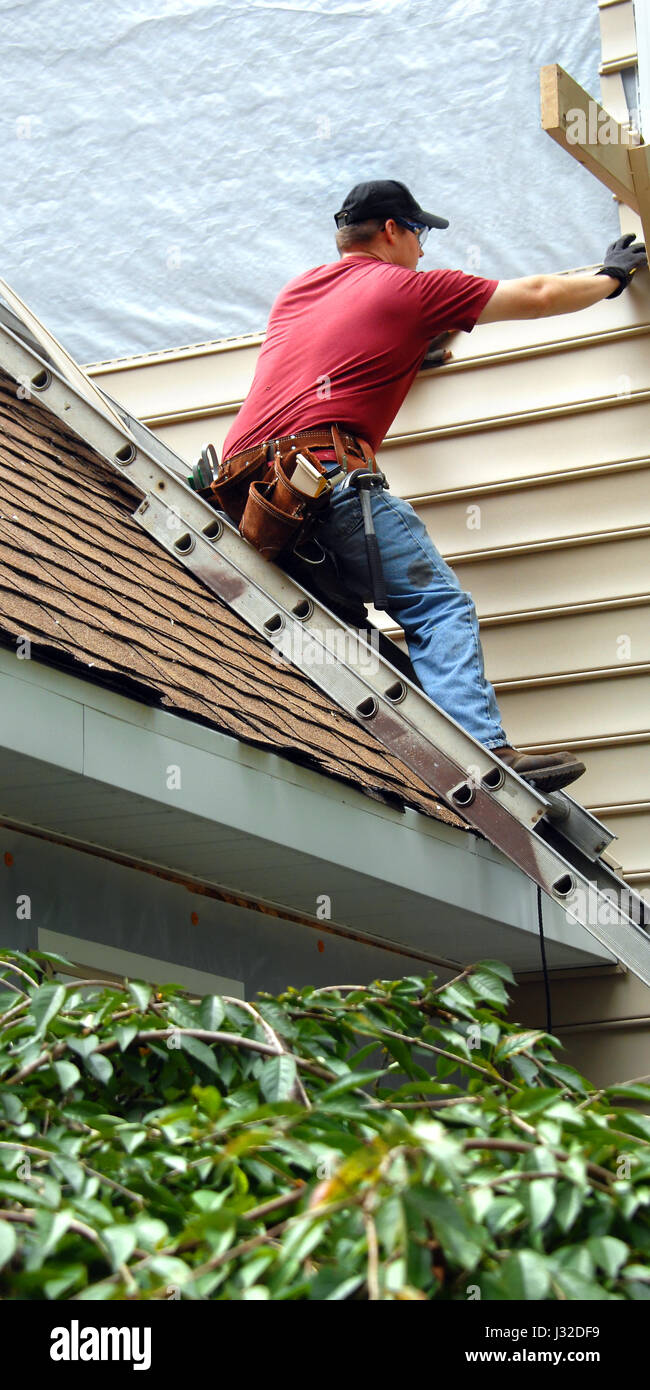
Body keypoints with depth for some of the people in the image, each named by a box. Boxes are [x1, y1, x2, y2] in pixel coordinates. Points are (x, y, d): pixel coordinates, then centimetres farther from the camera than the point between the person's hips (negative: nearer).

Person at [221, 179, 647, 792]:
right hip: (324, 470, -7)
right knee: (438, 604, -11)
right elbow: (538, 297, 20)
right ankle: (483, 747, -28)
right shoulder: (410, 288, 12)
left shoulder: (295, 290, 28)